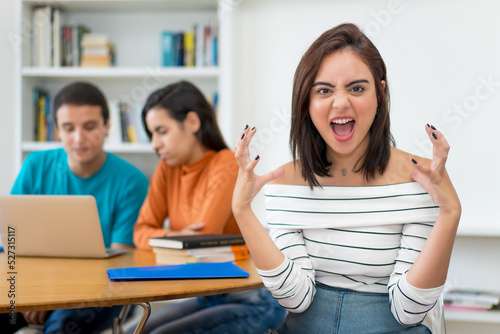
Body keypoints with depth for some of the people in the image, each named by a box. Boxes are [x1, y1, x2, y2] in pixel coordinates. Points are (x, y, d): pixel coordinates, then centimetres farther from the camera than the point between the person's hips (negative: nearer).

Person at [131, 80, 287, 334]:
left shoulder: (227, 166, -17)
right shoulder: (168, 168, 4)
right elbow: (142, 231, -3)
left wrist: (170, 237, -4)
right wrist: (174, 236, -21)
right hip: (208, 298, 7)